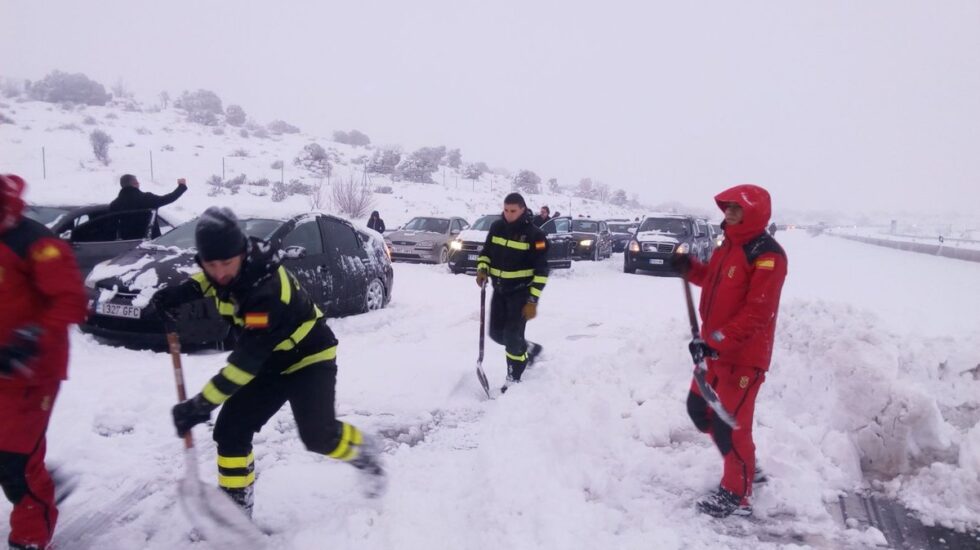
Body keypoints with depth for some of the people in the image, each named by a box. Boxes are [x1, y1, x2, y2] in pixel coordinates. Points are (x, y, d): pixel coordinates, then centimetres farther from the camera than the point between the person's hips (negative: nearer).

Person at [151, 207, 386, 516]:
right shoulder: (232, 267, -14)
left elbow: (246, 361, -36)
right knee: (230, 430, -3)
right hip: (269, 361, 8)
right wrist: (183, 291, -6)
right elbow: (213, 280, 14)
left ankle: (365, 453, 16)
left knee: (319, 436, -17)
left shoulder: (267, 290, -38)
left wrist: (202, 404, -34)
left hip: (309, 357, -7)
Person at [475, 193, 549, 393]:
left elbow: (541, 270, -15)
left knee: (512, 335, -8)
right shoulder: (496, 227, 0)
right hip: (499, 290, 6)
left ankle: (514, 378, 8)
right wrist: (482, 269, -8)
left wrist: (533, 301, -19)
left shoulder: (534, 234, -16)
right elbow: (486, 251, 14)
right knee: (497, 333, 11)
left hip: (521, 292, -6)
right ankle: (529, 349, 35)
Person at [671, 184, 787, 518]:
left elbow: (757, 314, -24)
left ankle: (737, 493, 19)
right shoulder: (729, 244, 10)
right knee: (699, 408, 18)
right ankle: (745, 466, 37)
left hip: (744, 355, -10)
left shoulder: (766, 255, -19)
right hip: (715, 349, 10)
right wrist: (691, 269, 5)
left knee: (730, 422, -2)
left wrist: (716, 342, -26)